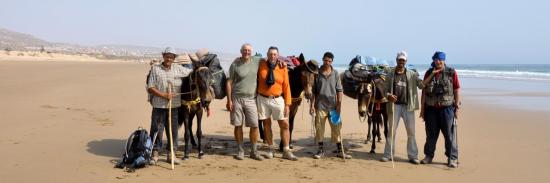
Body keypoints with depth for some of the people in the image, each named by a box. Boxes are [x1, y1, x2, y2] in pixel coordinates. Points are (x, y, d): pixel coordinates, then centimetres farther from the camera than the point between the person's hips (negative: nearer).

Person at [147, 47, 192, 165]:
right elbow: (150, 88, -6)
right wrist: (164, 95, -14)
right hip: (159, 106, -3)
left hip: (174, 106, 3)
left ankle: (171, 154, 20)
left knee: (173, 130, 9)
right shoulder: (155, 69, -1)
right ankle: (155, 154, 14)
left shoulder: (178, 69, 8)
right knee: (157, 130, 1)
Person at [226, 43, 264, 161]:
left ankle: (254, 151, 14)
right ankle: (240, 151, 19)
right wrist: (229, 100, -7)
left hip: (251, 99, 2)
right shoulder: (235, 64, -3)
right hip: (236, 98, -1)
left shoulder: (257, 61, 3)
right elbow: (229, 82, -2)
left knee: (254, 125, 0)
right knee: (238, 125, 6)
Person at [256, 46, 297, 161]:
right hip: (263, 99, 0)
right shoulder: (261, 65, -3)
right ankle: (270, 149, 21)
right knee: (266, 124, 8)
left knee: (285, 125, 0)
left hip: (278, 99, 0)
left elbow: (286, 86, -2)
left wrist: (287, 104, -6)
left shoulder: (283, 68, -4)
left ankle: (286, 151, 10)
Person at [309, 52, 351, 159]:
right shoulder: (317, 73, 0)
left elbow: (339, 90, 4)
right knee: (319, 128, 4)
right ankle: (321, 150, 17)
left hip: (333, 105, 1)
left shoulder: (335, 74, 3)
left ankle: (340, 151, 15)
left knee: (336, 128, 6)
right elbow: (313, 91, 2)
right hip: (320, 105, -1)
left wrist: (339, 104, -3)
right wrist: (312, 105, -3)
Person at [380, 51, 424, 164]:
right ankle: (388, 155, 13)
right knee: (391, 131, 4)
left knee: (411, 132, 3)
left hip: (408, 106, 1)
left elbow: (421, 86, 0)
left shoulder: (412, 75, 6)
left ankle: (413, 156, 12)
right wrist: (389, 95, -16)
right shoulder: (390, 74, 5)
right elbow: (385, 89, 5)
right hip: (394, 105, 0)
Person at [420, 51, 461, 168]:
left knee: (449, 134, 0)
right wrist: (422, 108, 7)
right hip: (431, 108, 3)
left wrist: (457, 107, -5)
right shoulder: (428, 73, 8)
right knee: (431, 134, 11)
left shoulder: (451, 73, -1)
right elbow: (424, 91, 10)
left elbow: (457, 90, -1)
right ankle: (429, 156, 23)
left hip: (447, 108, -3)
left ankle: (452, 158, 10)